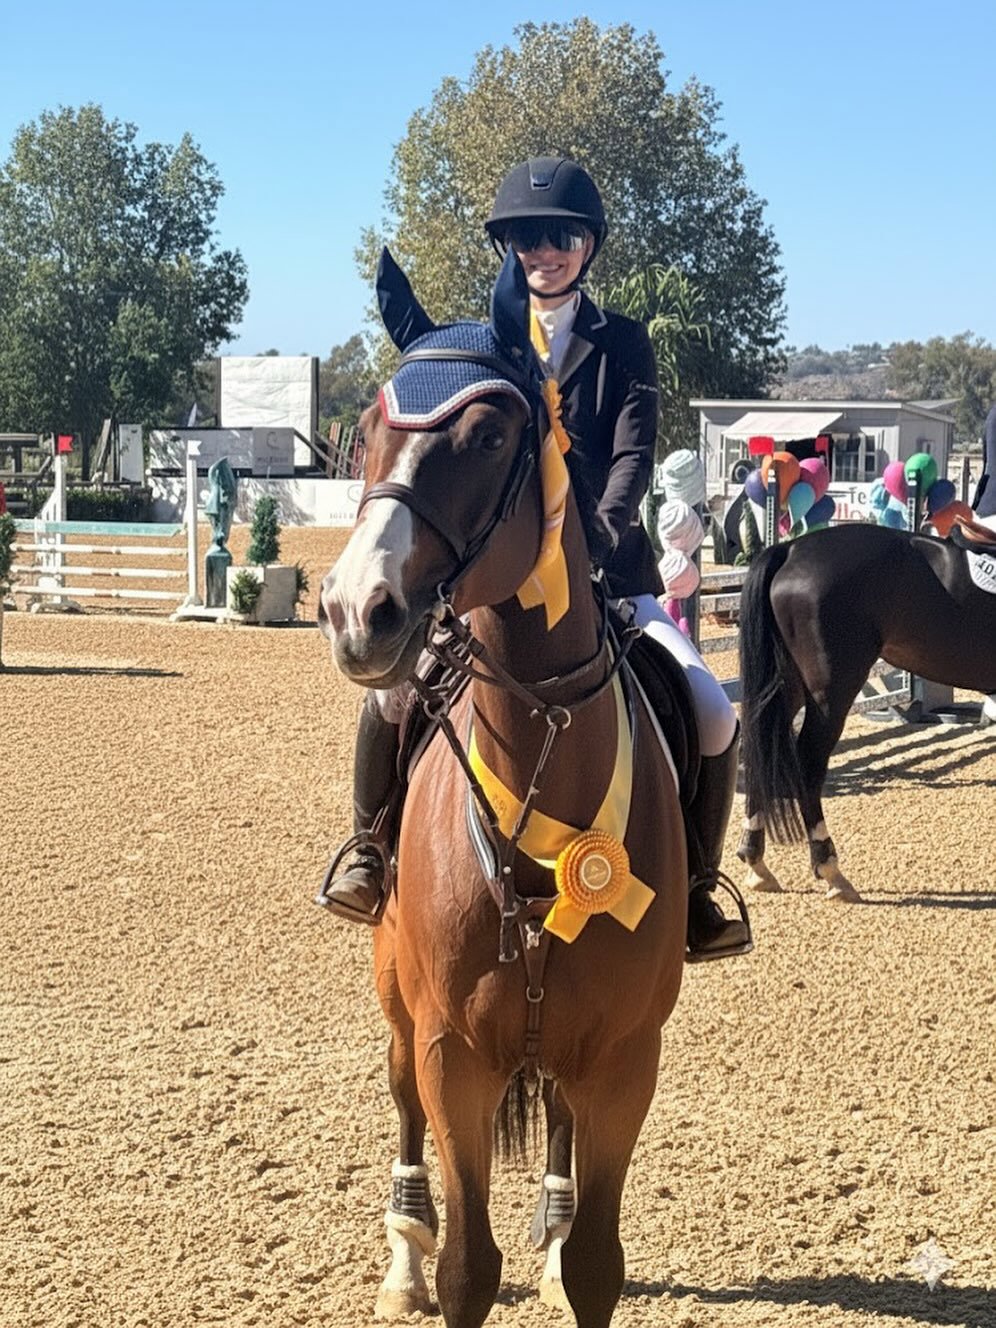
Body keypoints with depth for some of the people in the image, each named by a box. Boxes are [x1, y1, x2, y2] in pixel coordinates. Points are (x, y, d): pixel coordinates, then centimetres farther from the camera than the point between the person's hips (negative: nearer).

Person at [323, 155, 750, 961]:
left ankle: (696, 892, 0)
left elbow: (634, 455, -4)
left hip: (609, 577, 0)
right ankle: (373, 850, 0)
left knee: (713, 714, -20)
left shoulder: (624, 345, 8)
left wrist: (603, 532, -23)